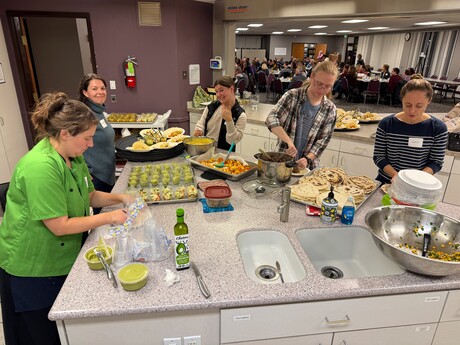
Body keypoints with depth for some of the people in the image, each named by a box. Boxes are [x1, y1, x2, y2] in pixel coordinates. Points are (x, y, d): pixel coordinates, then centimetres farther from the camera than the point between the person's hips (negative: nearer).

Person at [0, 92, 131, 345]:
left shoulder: (74, 156, -2)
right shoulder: (40, 167, -30)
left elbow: (89, 196, 9)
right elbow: (60, 226, -28)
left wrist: (119, 198, -6)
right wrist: (109, 217, -23)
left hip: (63, 258, 7)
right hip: (32, 269, -7)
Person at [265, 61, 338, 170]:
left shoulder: (330, 109, 0)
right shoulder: (292, 96, -6)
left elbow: (323, 140, -1)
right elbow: (271, 118, -16)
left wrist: (307, 159, -16)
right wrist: (289, 141, -28)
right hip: (282, 160, -1)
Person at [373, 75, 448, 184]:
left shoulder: (438, 128, -4)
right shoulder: (386, 123, -6)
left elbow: (436, 162, 1)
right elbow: (378, 156, -3)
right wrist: (395, 175, -17)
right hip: (386, 182, 1)